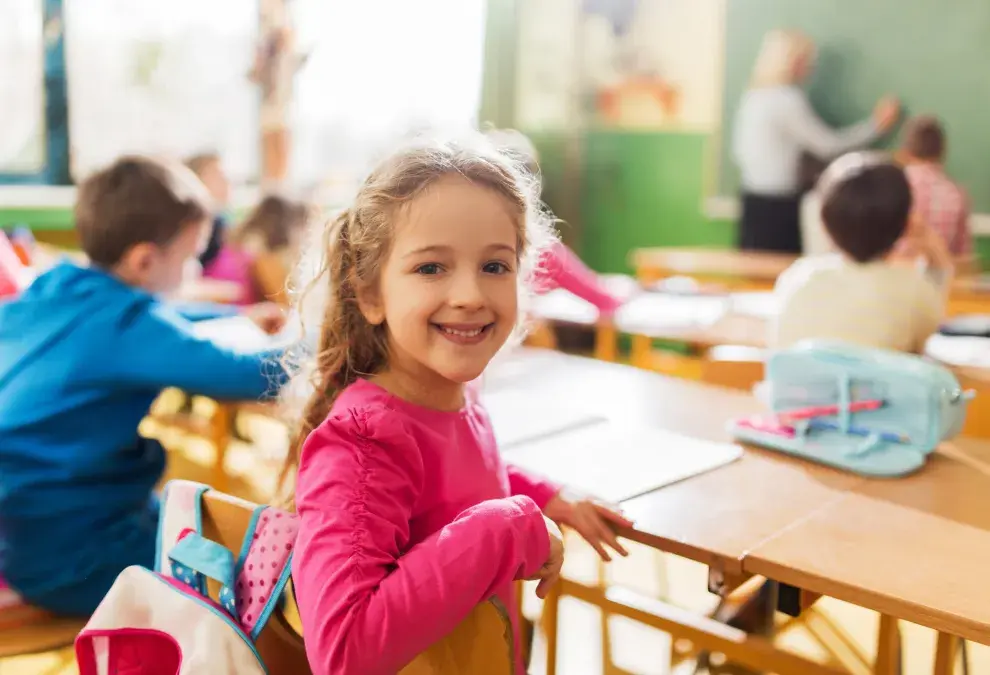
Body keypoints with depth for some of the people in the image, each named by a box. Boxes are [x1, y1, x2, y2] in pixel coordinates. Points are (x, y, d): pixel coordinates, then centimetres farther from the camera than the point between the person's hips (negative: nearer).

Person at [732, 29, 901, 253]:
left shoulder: (753, 95, 9)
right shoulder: (788, 100, -14)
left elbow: (739, 150, 13)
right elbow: (829, 146, -7)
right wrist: (877, 125, 3)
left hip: (754, 200, 8)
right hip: (778, 205, -8)